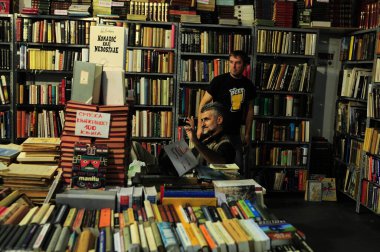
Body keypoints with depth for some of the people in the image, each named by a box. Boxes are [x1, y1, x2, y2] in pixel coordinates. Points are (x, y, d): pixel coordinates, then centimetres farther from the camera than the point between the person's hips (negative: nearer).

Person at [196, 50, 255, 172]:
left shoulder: (248, 85, 5)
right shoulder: (219, 81, -9)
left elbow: (249, 109, 14)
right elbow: (203, 103, -7)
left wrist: (247, 133, 12)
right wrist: (200, 127, -13)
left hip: (235, 134, 4)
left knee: (238, 166, 6)